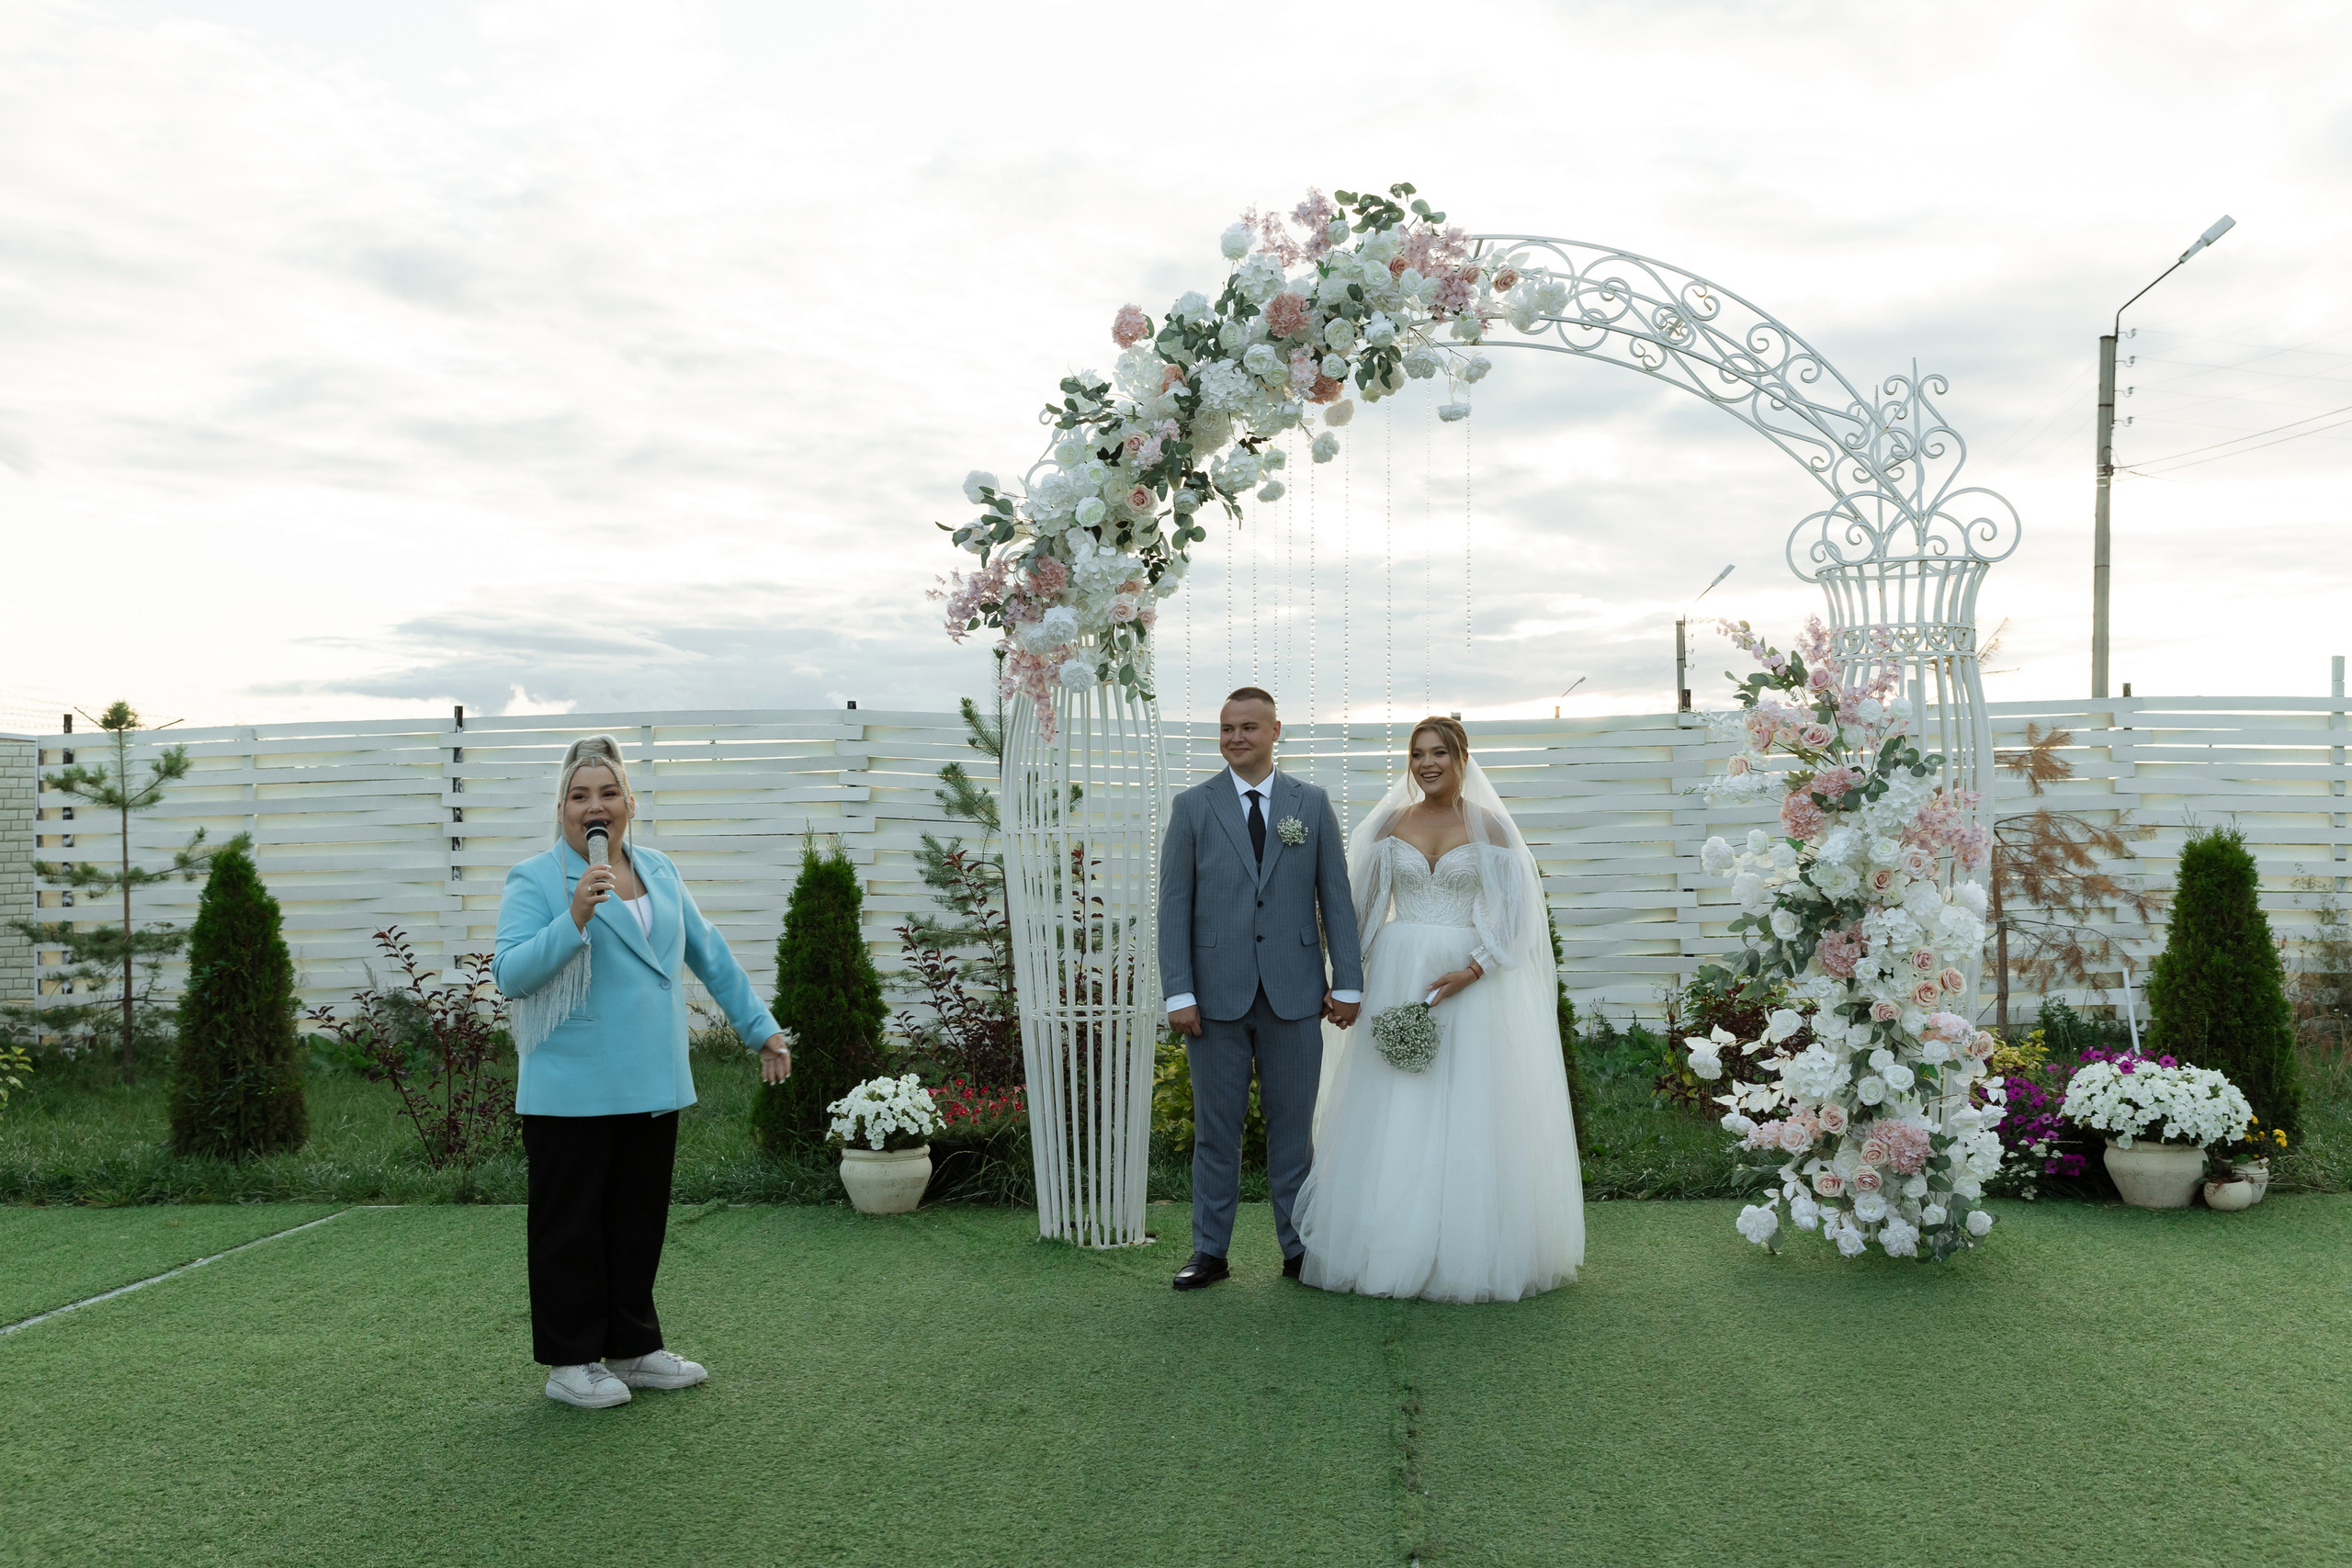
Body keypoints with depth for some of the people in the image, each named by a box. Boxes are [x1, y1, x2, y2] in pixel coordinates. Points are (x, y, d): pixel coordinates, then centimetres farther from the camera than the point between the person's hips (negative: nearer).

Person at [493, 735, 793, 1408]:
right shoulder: (534, 881, -6)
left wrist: (762, 1029, 17)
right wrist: (575, 918, -26)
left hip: (652, 1086, 6)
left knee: (640, 1222, 14)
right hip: (570, 1093, -6)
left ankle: (632, 1347, 26)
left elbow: (710, 955, 18)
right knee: (570, 1227, 3)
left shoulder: (659, 872, 11)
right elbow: (510, 974, -16)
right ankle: (569, 1361, 15)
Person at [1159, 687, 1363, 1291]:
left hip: (1294, 992, 1)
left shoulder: (1312, 805, 7)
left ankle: (1299, 1248, 19)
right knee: (1215, 1128, 6)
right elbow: (1174, 904, 1)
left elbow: (1336, 897, 7)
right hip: (1216, 993, 0)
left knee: (1293, 1126, 8)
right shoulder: (1193, 806, 4)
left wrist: (1347, 983, 0)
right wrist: (1179, 993, -6)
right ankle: (1210, 1252, 15)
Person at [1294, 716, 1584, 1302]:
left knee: (1466, 1111, -1)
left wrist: (1471, 971, -15)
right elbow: (1362, 904, 9)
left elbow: (1517, 912, -3)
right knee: (1392, 1113, 2)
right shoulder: (1390, 823, 7)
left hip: (1468, 980, -2)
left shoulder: (1490, 827, 0)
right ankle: (1391, 1247, 9)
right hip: (1396, 977, 2)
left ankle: (1467, 1251, 7)